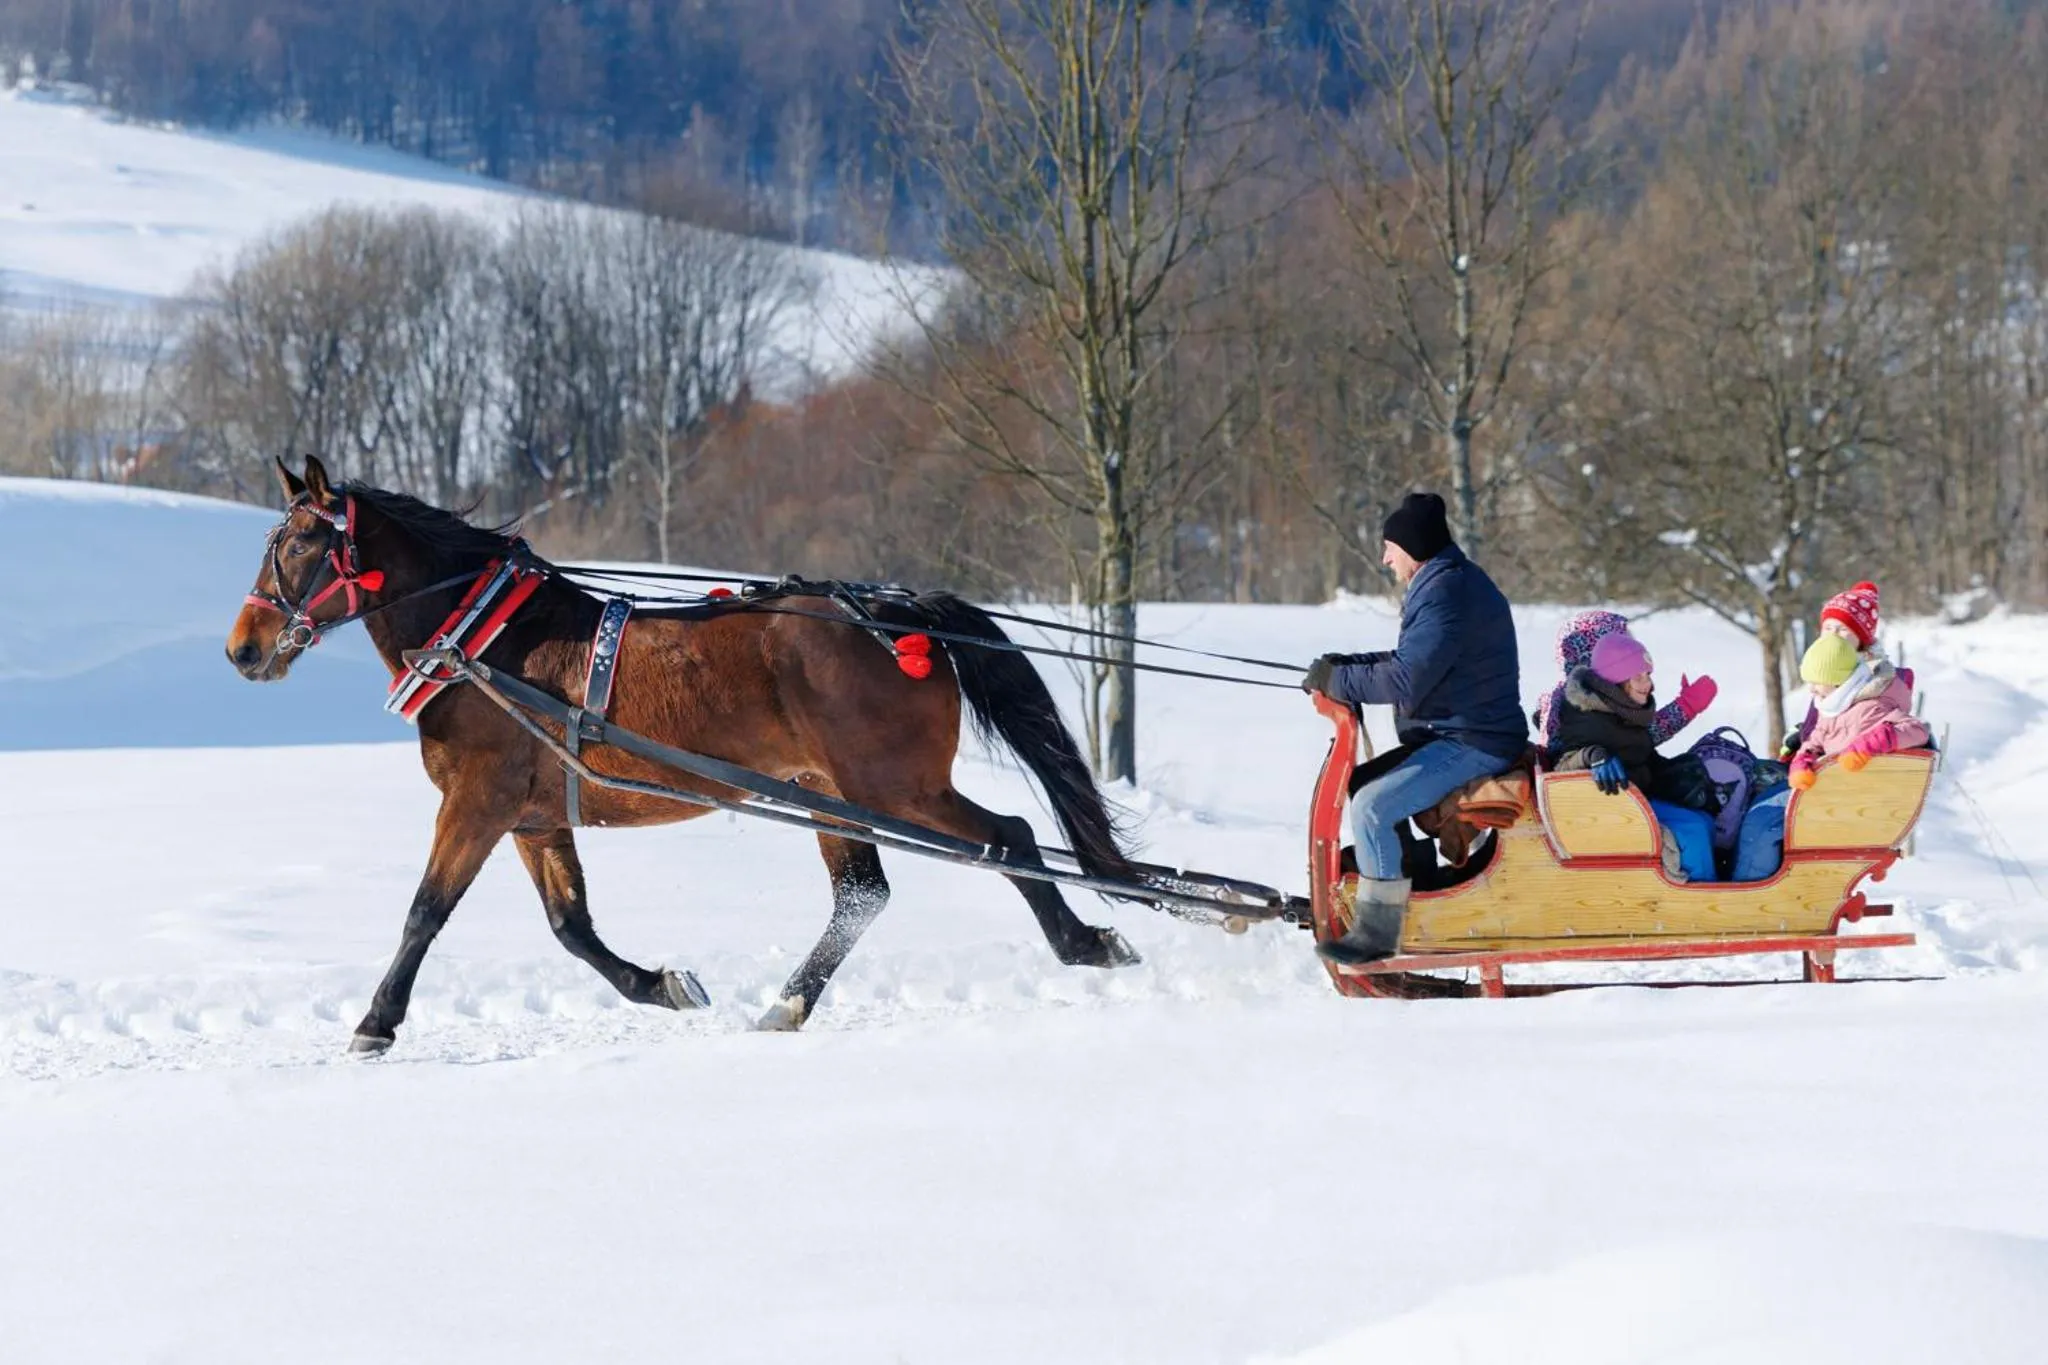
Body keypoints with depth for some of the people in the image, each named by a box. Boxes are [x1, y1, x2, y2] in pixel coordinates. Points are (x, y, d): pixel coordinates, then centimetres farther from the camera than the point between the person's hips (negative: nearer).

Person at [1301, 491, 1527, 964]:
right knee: (1360, 785, 20)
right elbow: (1414, 659, 21)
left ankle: (1377, 932, -17)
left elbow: (1405, 679, -25)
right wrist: (1345, 666, 7)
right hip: (1454, 734, 12)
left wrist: (1336, 680, -13)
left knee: (1372, 806, -22)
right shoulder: (1451, 583, 16)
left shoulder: (1447, 594, -20)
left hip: (1470, 743, -12)